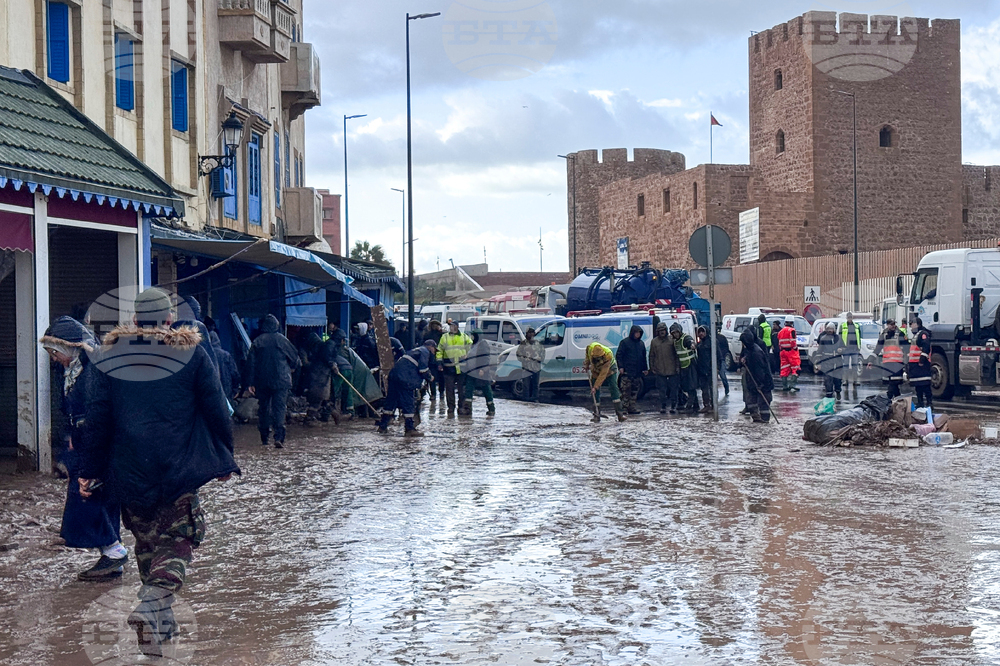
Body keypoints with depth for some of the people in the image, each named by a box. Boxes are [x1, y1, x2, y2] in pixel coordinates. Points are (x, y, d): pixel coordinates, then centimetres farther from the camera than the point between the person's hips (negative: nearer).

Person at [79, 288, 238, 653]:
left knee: (147, 541, 17)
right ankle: (152, 604, -21)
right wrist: (225, 459, 11)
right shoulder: (191, 353, -2)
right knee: (176, 542, 2)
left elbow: (97, 417, 5)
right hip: (179, 470, -3)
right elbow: (216, 410, 0)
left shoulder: (110, 355, 4)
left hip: (129, 472, 3)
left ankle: (161, 620, 20)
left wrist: (89, 470, 9)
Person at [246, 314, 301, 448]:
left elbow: (251, 363, 0)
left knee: (263, 408, 13)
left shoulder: (257, 342, 2)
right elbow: (294, 357, 4)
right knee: (279, 408, -4)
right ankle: (279, 438, -18)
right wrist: (294, 367, 27)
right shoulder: (281, 340, -3)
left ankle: (264, 439, 17)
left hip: (262, 382, 2)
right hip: (281, 381, -2)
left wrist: (250, 383, 3)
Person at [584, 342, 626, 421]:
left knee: (614, 388, -17)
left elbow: (603, 374, -38)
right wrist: (586, 364, 1)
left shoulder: (608, 356, -40)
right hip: (596, 370, 4)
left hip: (609, 369, -4)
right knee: (596, 393, -2)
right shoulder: (590, 348, -30)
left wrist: (595, 387, -38)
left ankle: (620, 413, -19)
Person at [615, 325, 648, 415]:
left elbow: (643, 357, 24)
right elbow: (618, 355, -4)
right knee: (626, 391, -8)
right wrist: (620, 367, -13)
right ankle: (624, 408, -7)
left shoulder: (641, 343, 16)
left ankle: (632, 408, 12)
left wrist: (645, 368, 20)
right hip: (627, 372, -6)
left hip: (637, 372, 6)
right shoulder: (624, 342, -2)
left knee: (634, 391, 7)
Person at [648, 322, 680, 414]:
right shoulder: (654, 342, 7)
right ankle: (663, 407, 11)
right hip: (660, 371, 1)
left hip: (672, 370, -1)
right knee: (662, 389, 3)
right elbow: (651, 356, 11)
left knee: (673, 388, 3)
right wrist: (652, 368, 6)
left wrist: (677, 366, -1)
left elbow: (676, 354, 5)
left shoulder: (671, 340, 4)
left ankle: (673, 406, 11)